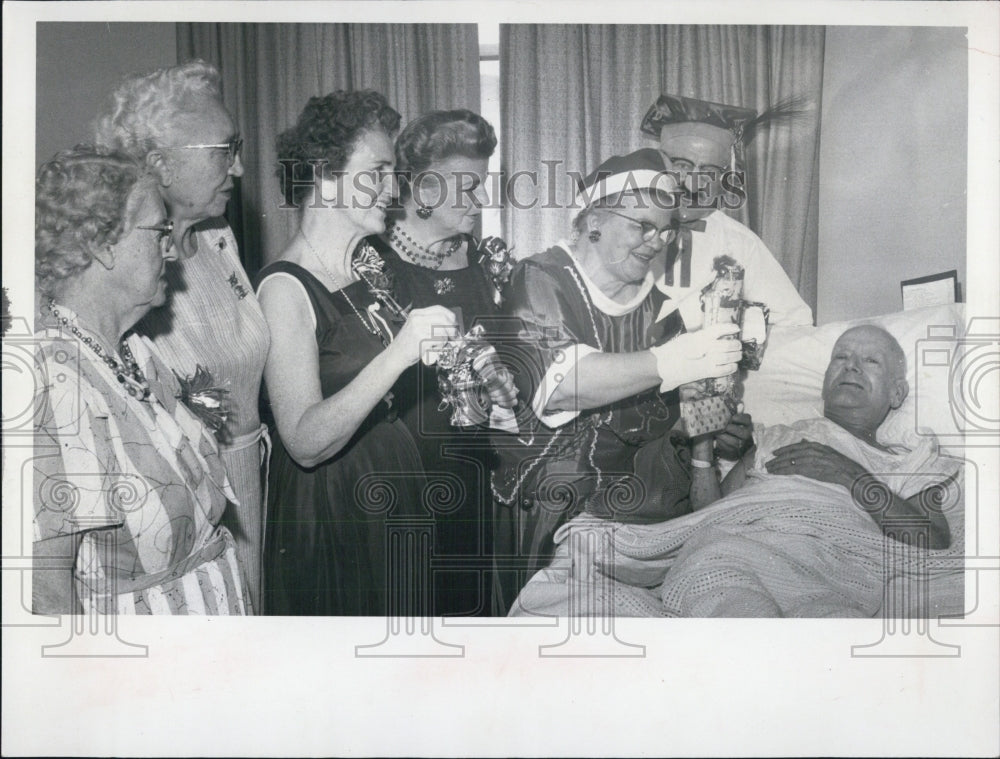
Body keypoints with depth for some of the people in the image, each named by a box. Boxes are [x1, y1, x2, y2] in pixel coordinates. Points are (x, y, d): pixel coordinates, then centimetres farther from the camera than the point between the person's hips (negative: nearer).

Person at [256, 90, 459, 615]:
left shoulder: (368, 258, 3)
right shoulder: (285, 287, -19)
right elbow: (305, 443, -27)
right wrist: (399, 354, -34)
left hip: (394, 481, 7)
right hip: (325, 507, -7)